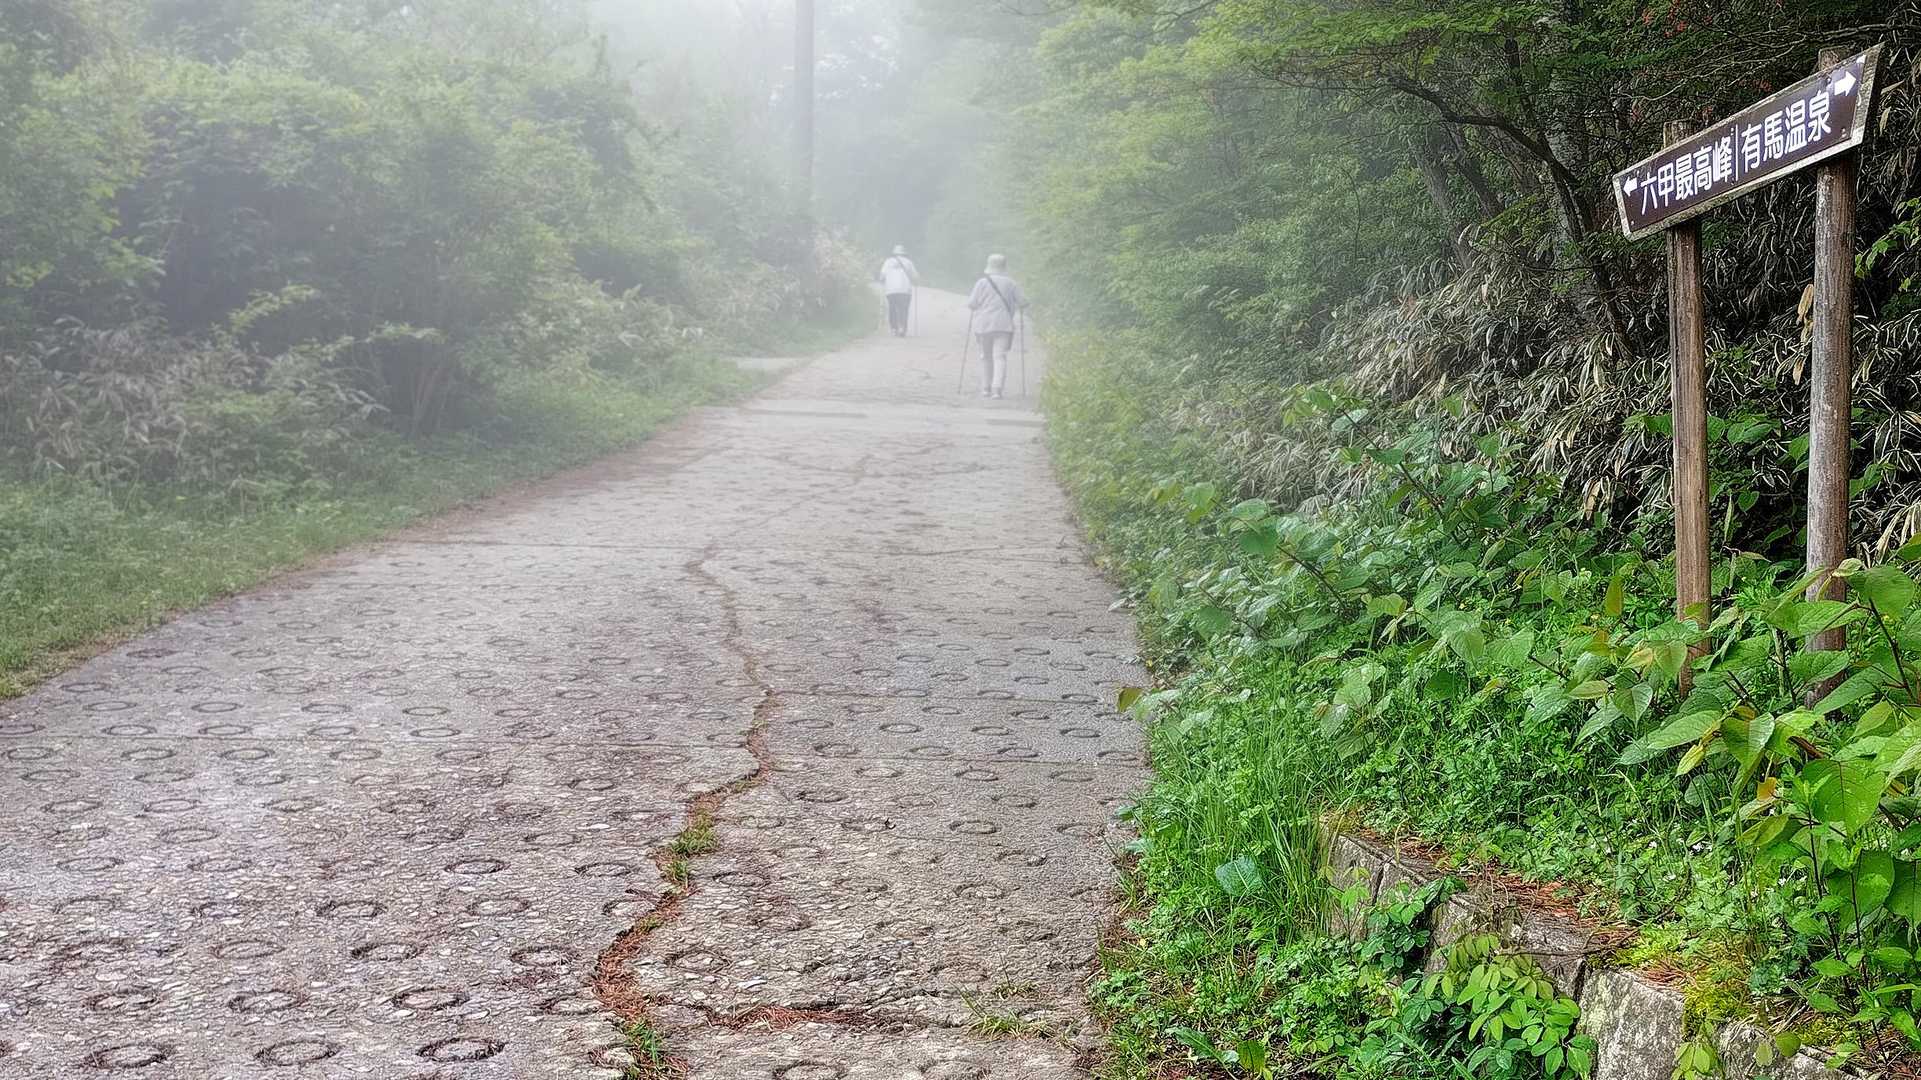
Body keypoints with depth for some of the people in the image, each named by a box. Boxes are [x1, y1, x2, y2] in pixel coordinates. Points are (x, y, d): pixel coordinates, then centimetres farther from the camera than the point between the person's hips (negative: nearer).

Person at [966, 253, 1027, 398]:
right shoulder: (1010, 283, 4)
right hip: (1004, 325, 0)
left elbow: (971, 304, -3)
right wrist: (1018, 310, 27)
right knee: (1000, 356, -4)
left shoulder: (982, 283, 0)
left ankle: (986, 389, 17)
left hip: (984, 325, 0)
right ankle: (997, 388, -18)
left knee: (986, 357, 13)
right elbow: (1023, 302, 6)